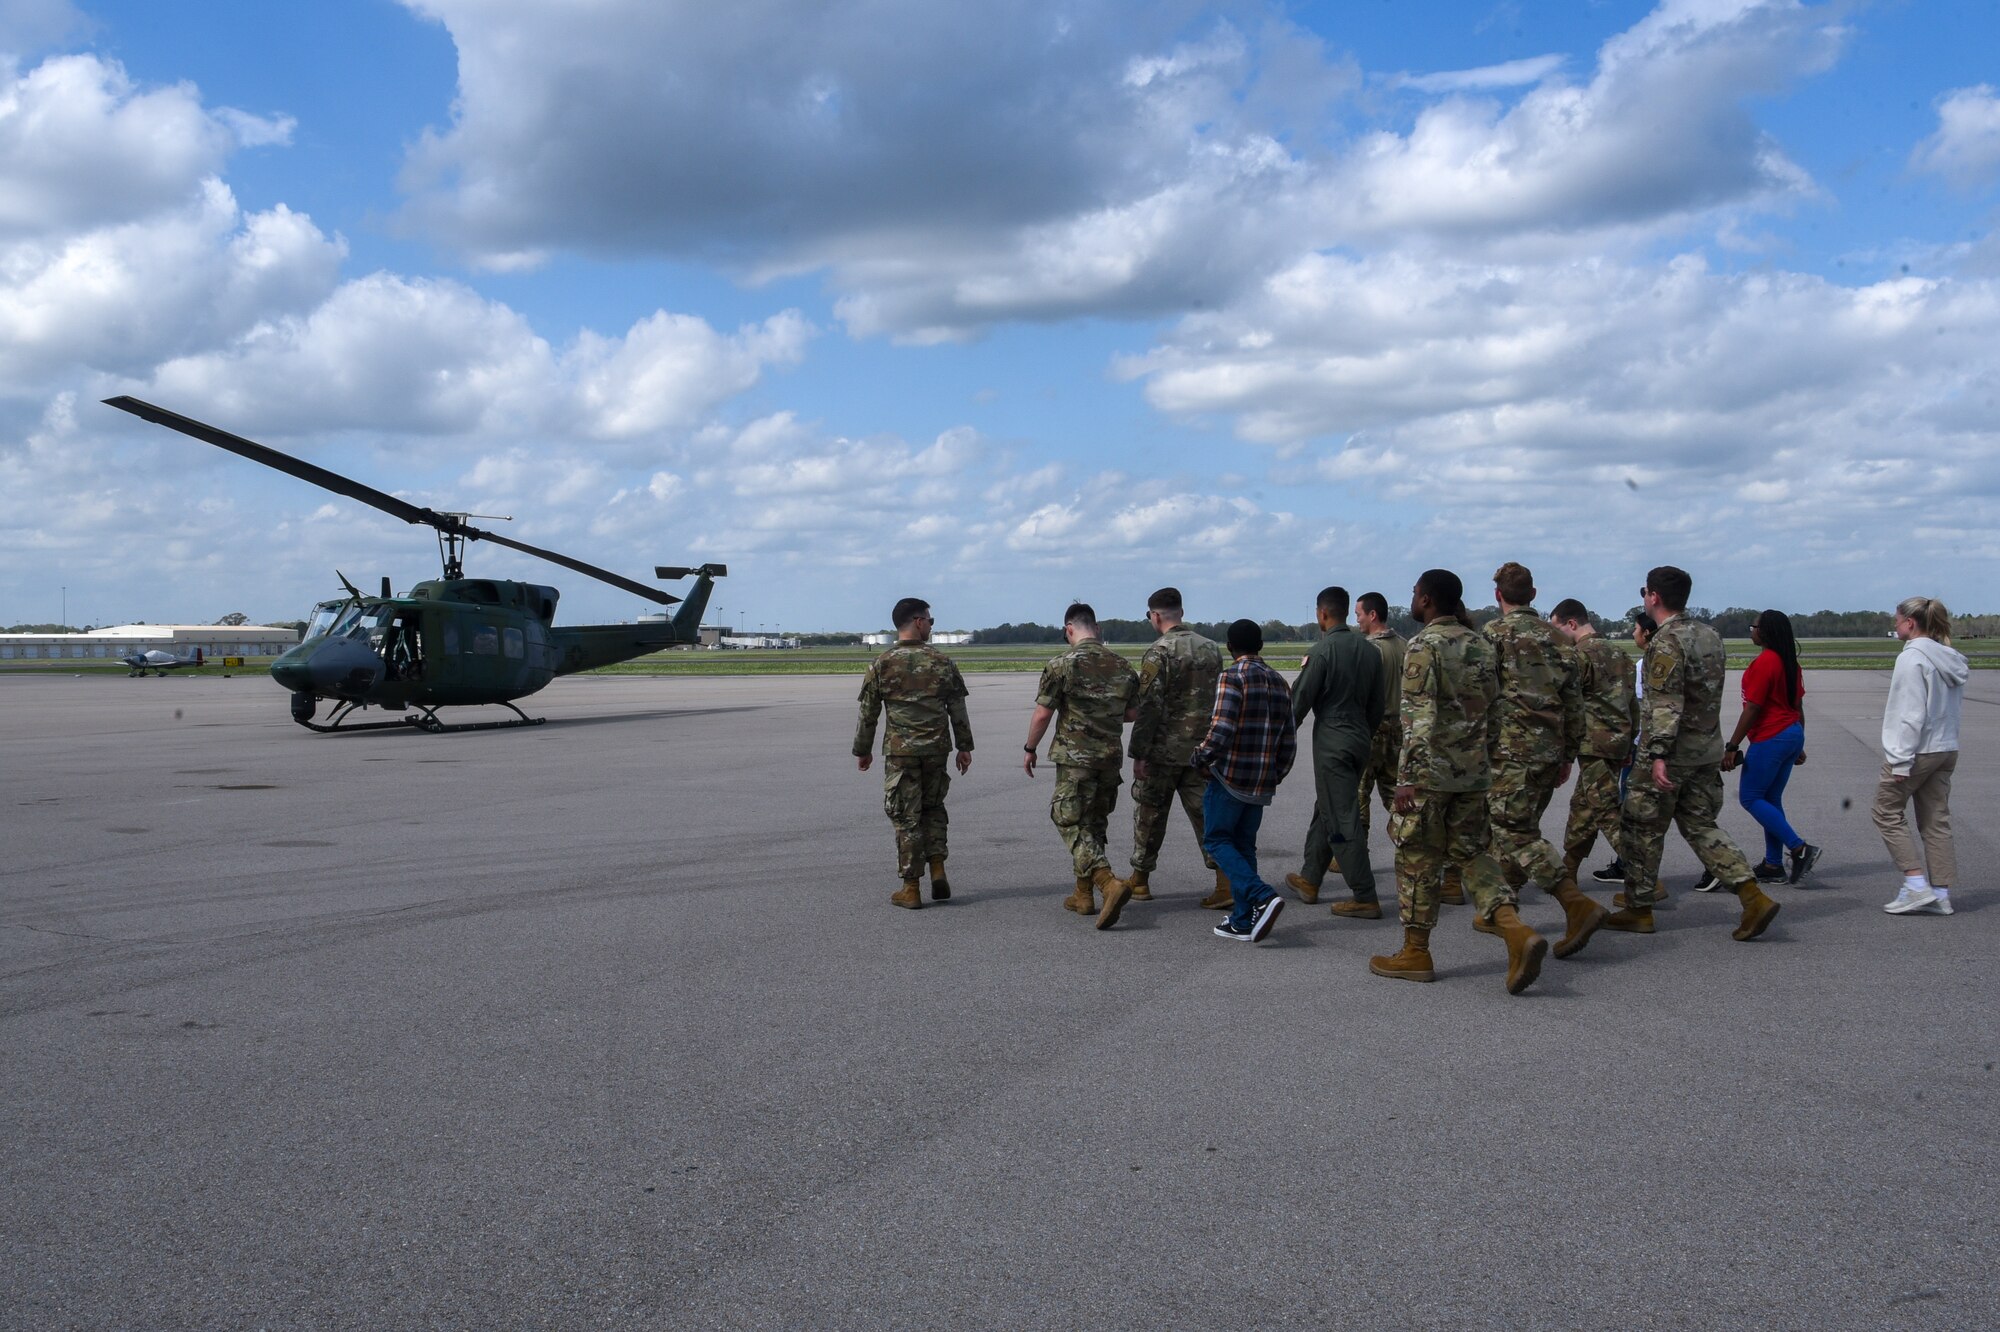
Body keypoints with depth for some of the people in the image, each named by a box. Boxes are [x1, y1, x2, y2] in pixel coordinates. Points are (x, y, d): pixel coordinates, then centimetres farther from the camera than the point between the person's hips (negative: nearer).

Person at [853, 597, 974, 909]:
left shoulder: (881, 665, -3)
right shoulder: (942, 662, 0)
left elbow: (868, 713, 0)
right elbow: (958, 710, 4)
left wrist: (863, 750, 11)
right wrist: (964, 747, 12)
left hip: (899, 751, -2)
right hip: (937, 748, 2)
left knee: (906, 817, 3)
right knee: (933, 808, 20)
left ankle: (911, 889, 5)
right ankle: (938, 869, 8)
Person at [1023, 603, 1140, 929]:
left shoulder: (1062, 665, -10)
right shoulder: (1121, 665, 5)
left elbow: (1042, 715, -9)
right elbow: (1132, 713, 13)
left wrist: (1030, 750, 6)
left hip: (1075, 757, -6)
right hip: (1111, 756, 6)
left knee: (1072, 825, -4)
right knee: (1094, 824, 16)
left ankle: (1110, 884, -24)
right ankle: (1084, 895, 22)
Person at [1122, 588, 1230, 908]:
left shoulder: (1159, 653, -14)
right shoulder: (1211, 648, 8)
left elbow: (1149, 707, -17)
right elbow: (1219, 700, 14)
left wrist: (1139, 754, -13)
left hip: (1164, 750, -5)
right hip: (1202, 749, 5)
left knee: (1150, 815, 9)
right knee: (1206, 813, 6)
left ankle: (1139, 881, 21)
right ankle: (1226, 883, -5)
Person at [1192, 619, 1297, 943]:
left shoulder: (1232, 677, -11)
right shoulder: (1279, 682, 12)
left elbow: (1222, 728, -20)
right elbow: (1289, 738, 13)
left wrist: (1202, 758, -6)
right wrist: (1276, 773, 23)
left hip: (1230, 777, -7)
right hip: (1263, 783, 7)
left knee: (1217, 839, 3)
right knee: (1244, 844, 14)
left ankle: (1262, 897, -15)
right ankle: (1243, 921, 13)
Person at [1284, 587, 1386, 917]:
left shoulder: (1322, 651, -13)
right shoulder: (1369, 650, 8)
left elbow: (1301, 699, -11)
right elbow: (1376, 704, 12)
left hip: (1331, 742, -8)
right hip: (1360, 740, 8)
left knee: (1343, 820, -5)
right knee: (1326, 809, 20)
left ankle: (1366, 899, -6)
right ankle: (1309, 880, 31)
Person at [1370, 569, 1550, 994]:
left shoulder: (1425, 645, -13)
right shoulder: (1479, 643, 10)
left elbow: (1419, 716, -19)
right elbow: (1492, 700, 14)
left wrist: (1407, 778, -18)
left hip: (1431, 770, -7)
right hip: (1474, 769, 7)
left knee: (1417, 859, 5)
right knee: (1471, 854, 12)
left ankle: (1415, 954, 13)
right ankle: (1517, 932, -7)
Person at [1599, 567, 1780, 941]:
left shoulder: (1666, 642, -17)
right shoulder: (1710, 635, 10)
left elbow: (1666, 704, -25)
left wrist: (1658, 755, -28)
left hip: (1671, 755, -8)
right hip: (1708, 751, 8)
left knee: (1642, 829, 5)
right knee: (1700, 825, 13)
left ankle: (1638, 909, 14)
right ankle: (1753, 896, 1)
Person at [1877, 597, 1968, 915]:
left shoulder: (1912, 659, -16)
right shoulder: (1950, 659, 10)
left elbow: (1911, 714, -20)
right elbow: (1953, 705, 11)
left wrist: (1901, 761, -18)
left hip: (1915, 751, -8)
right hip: (1947, 751, 8)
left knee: (1888, 813, 4)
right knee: (1936, 821, 10)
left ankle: (1917, 885, -3)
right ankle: (1941, 893, 11)